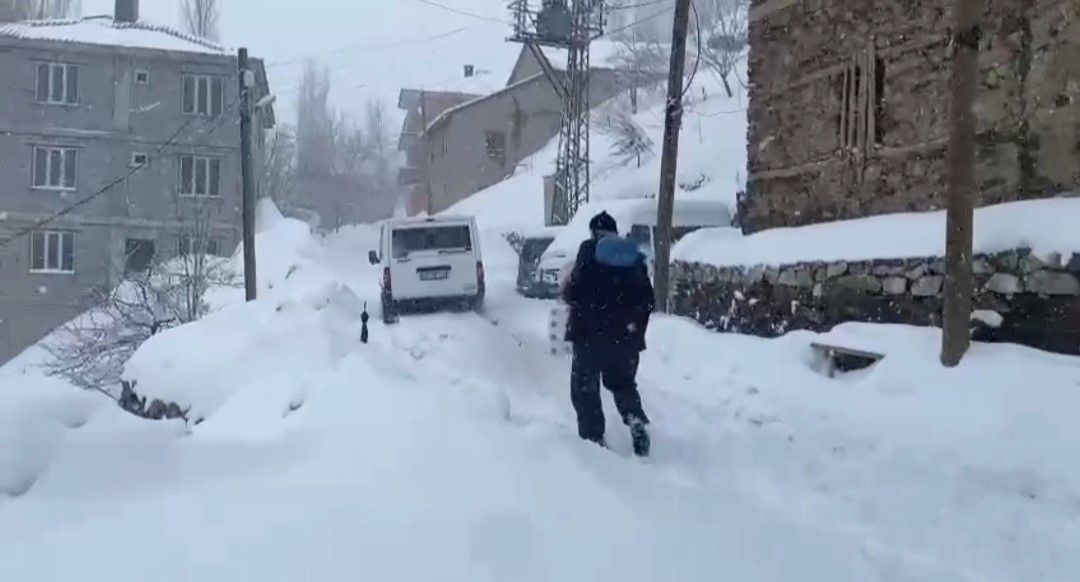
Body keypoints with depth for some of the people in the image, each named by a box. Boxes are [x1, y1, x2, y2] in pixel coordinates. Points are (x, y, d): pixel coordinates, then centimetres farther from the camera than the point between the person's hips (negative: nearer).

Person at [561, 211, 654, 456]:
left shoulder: (589, 251, -5)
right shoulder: (635, 256, 10)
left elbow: (574, 292, -12)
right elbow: (647, 300, 10)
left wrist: (567, 293, 10)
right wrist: (637, 328, 19)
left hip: (590, 334, -5)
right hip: (624, 336, 5)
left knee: (585, 388, 8)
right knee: (623, 383, 22)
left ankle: (594, 438, 3)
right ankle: (637, 421, 0)